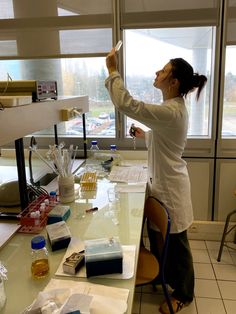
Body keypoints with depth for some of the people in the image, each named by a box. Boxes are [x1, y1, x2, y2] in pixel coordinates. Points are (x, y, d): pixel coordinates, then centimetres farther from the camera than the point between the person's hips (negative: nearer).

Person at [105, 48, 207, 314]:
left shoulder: (171, 112, -27)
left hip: (170, 186, -10)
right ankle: (168, 277, 48)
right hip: (163, 182, 10)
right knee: (159, 236, 24)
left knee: (175, 242, 10)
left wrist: (112, 70, -21)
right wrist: (146, 135, 6)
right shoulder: (173, 107, 6)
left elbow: (126, 104, -32)